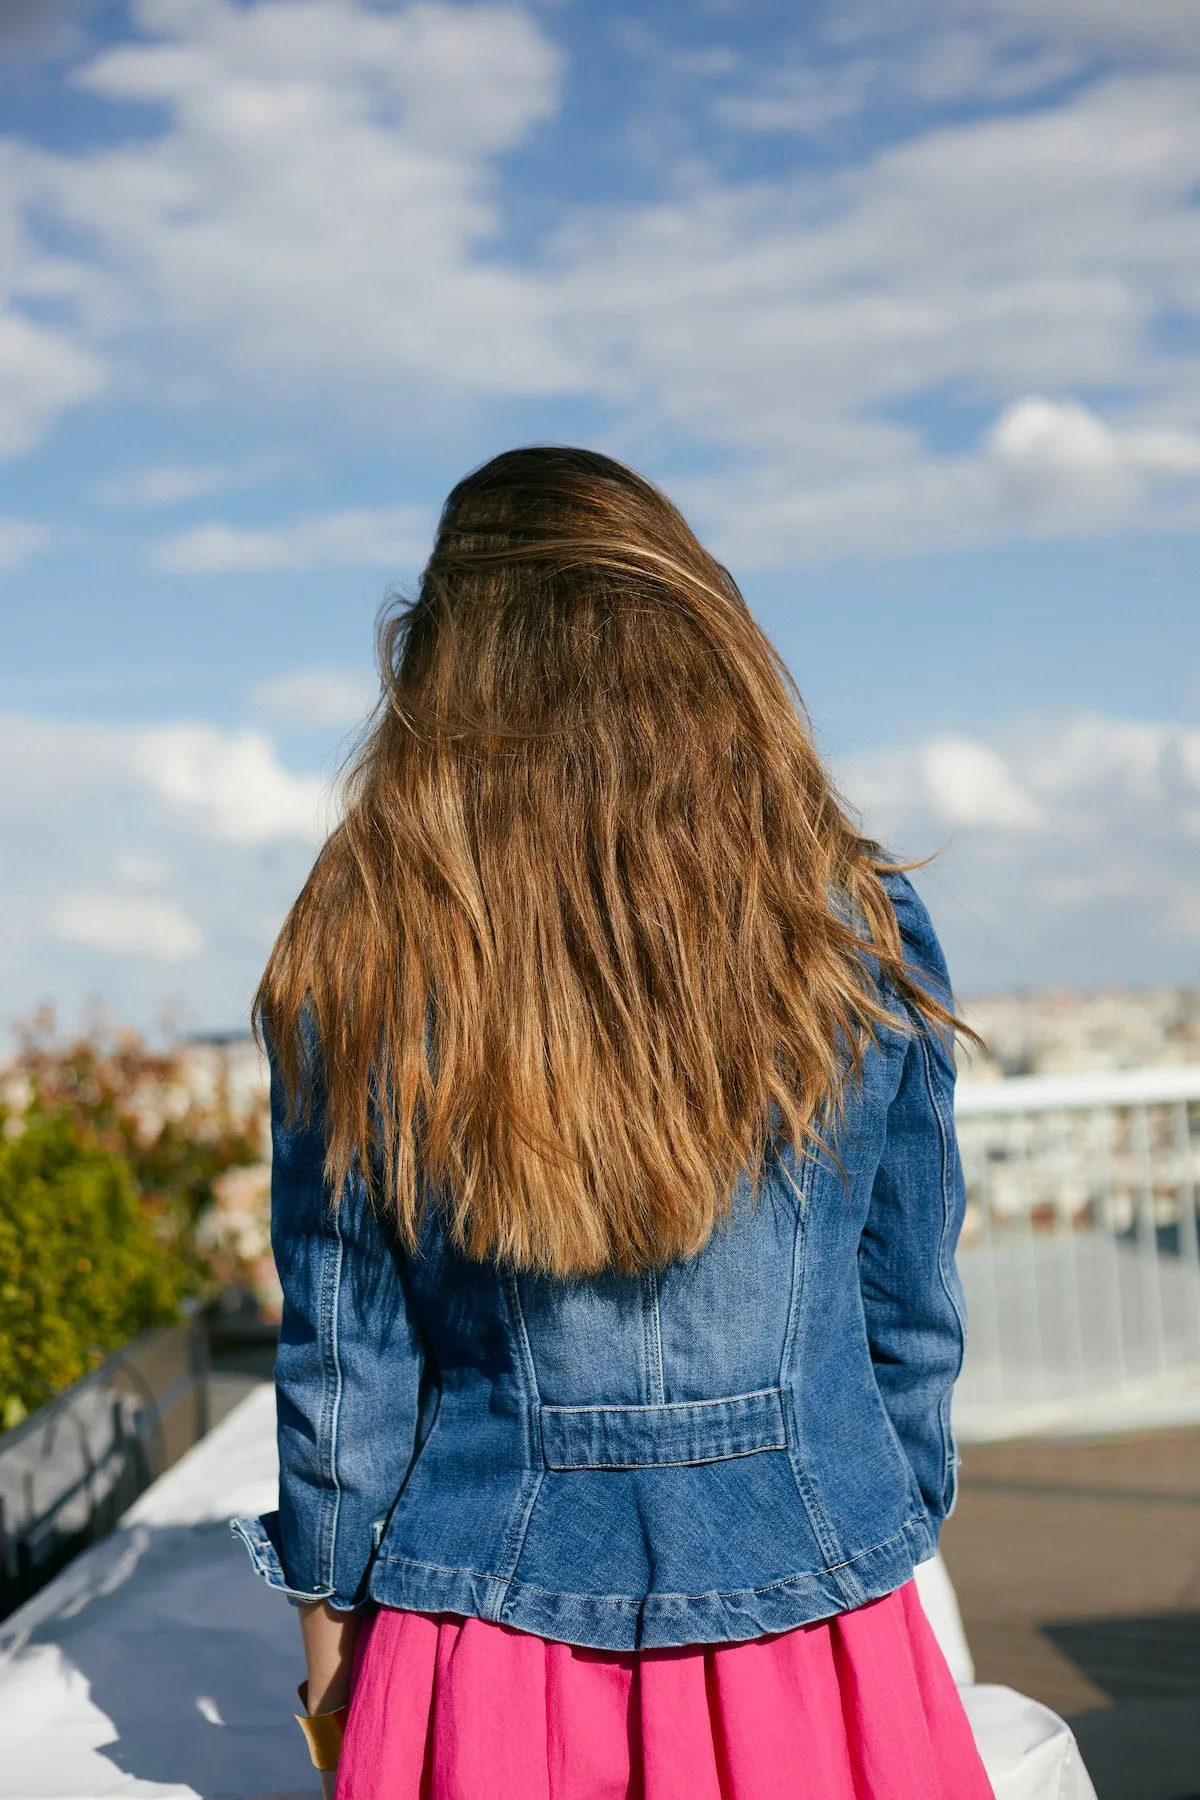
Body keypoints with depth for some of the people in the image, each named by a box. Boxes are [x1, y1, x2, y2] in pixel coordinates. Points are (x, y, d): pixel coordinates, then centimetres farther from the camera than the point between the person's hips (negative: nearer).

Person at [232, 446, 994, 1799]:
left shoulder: (357, 967, -10)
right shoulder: (861, 935, -7)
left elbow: (341, 1360, -4)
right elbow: (910, 1318, 1)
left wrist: (331, 1634, 9)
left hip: (486, 1654, 0)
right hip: (815, 1626, 1)